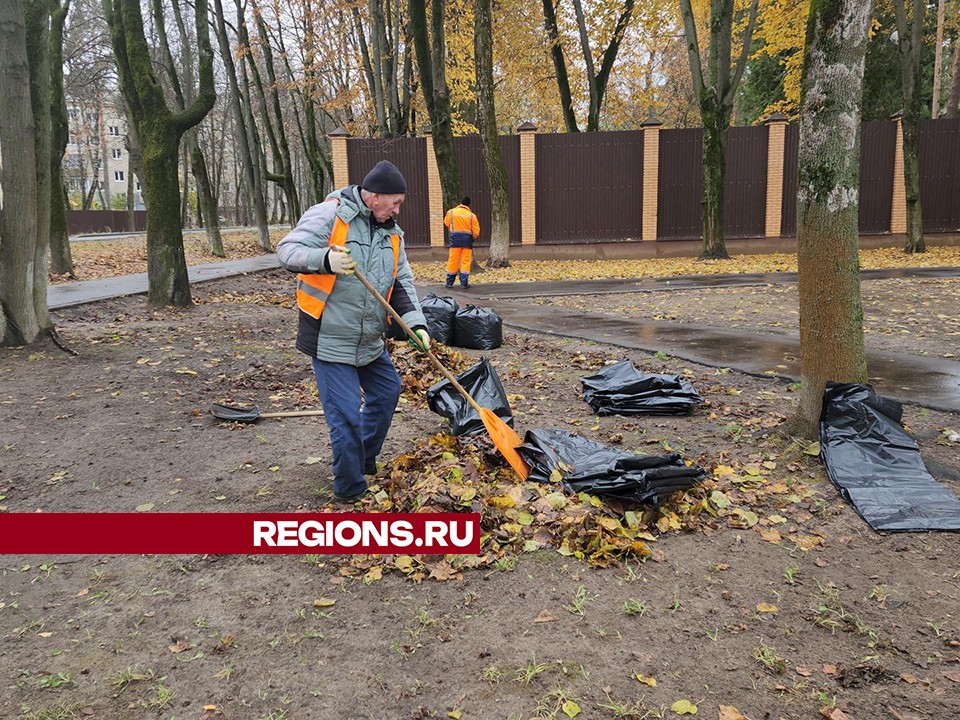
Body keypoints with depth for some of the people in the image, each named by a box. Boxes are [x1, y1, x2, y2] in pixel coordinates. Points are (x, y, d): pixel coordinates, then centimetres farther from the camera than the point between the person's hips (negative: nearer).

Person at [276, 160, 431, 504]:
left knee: (387, 392, 22)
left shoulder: (391, 233, 9)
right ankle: (349, 493, 11)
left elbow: (402, 282, 11)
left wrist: (416, 322, -5)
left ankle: (365, 462, 42)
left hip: (370, 342, 8)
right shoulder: (329, 215, -13)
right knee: (346, 418, -7)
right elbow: (287, 250, -19)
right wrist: (325, 259, -39)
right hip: (330, 340, -8)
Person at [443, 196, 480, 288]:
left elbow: (446, 223, 16)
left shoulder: (451, 212, 1)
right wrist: (472, 238, 19)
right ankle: (464, 283, 2)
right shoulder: (472, 215, -2)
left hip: (455, 239, 1)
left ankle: (449, 282, 12)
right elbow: (476, 232, -1)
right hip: (467, 239, -1)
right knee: (465, 262, 4)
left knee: (453, 261, 7)